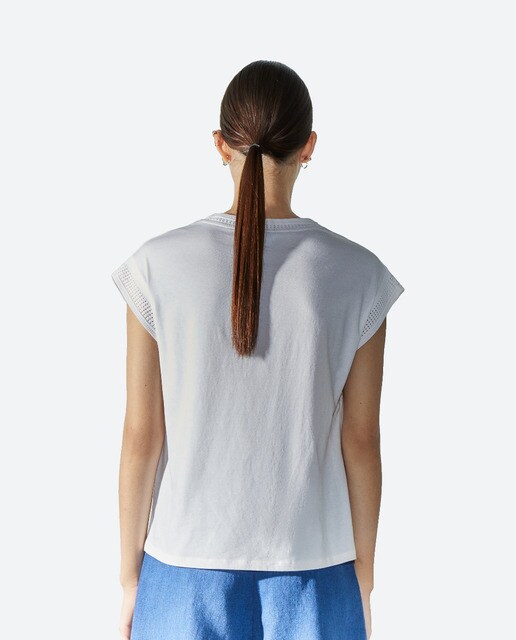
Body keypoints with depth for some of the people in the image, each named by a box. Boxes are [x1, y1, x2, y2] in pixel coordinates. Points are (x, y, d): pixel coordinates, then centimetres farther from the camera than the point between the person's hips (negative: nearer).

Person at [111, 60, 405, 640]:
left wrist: (130, 577, 5)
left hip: (190, 570, 0)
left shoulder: (158, 266, -12)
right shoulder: (357, 275, -11)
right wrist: (363, 584, 7)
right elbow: (361, 440, -6)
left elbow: (141, 437, -8)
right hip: (312, 570, 0)